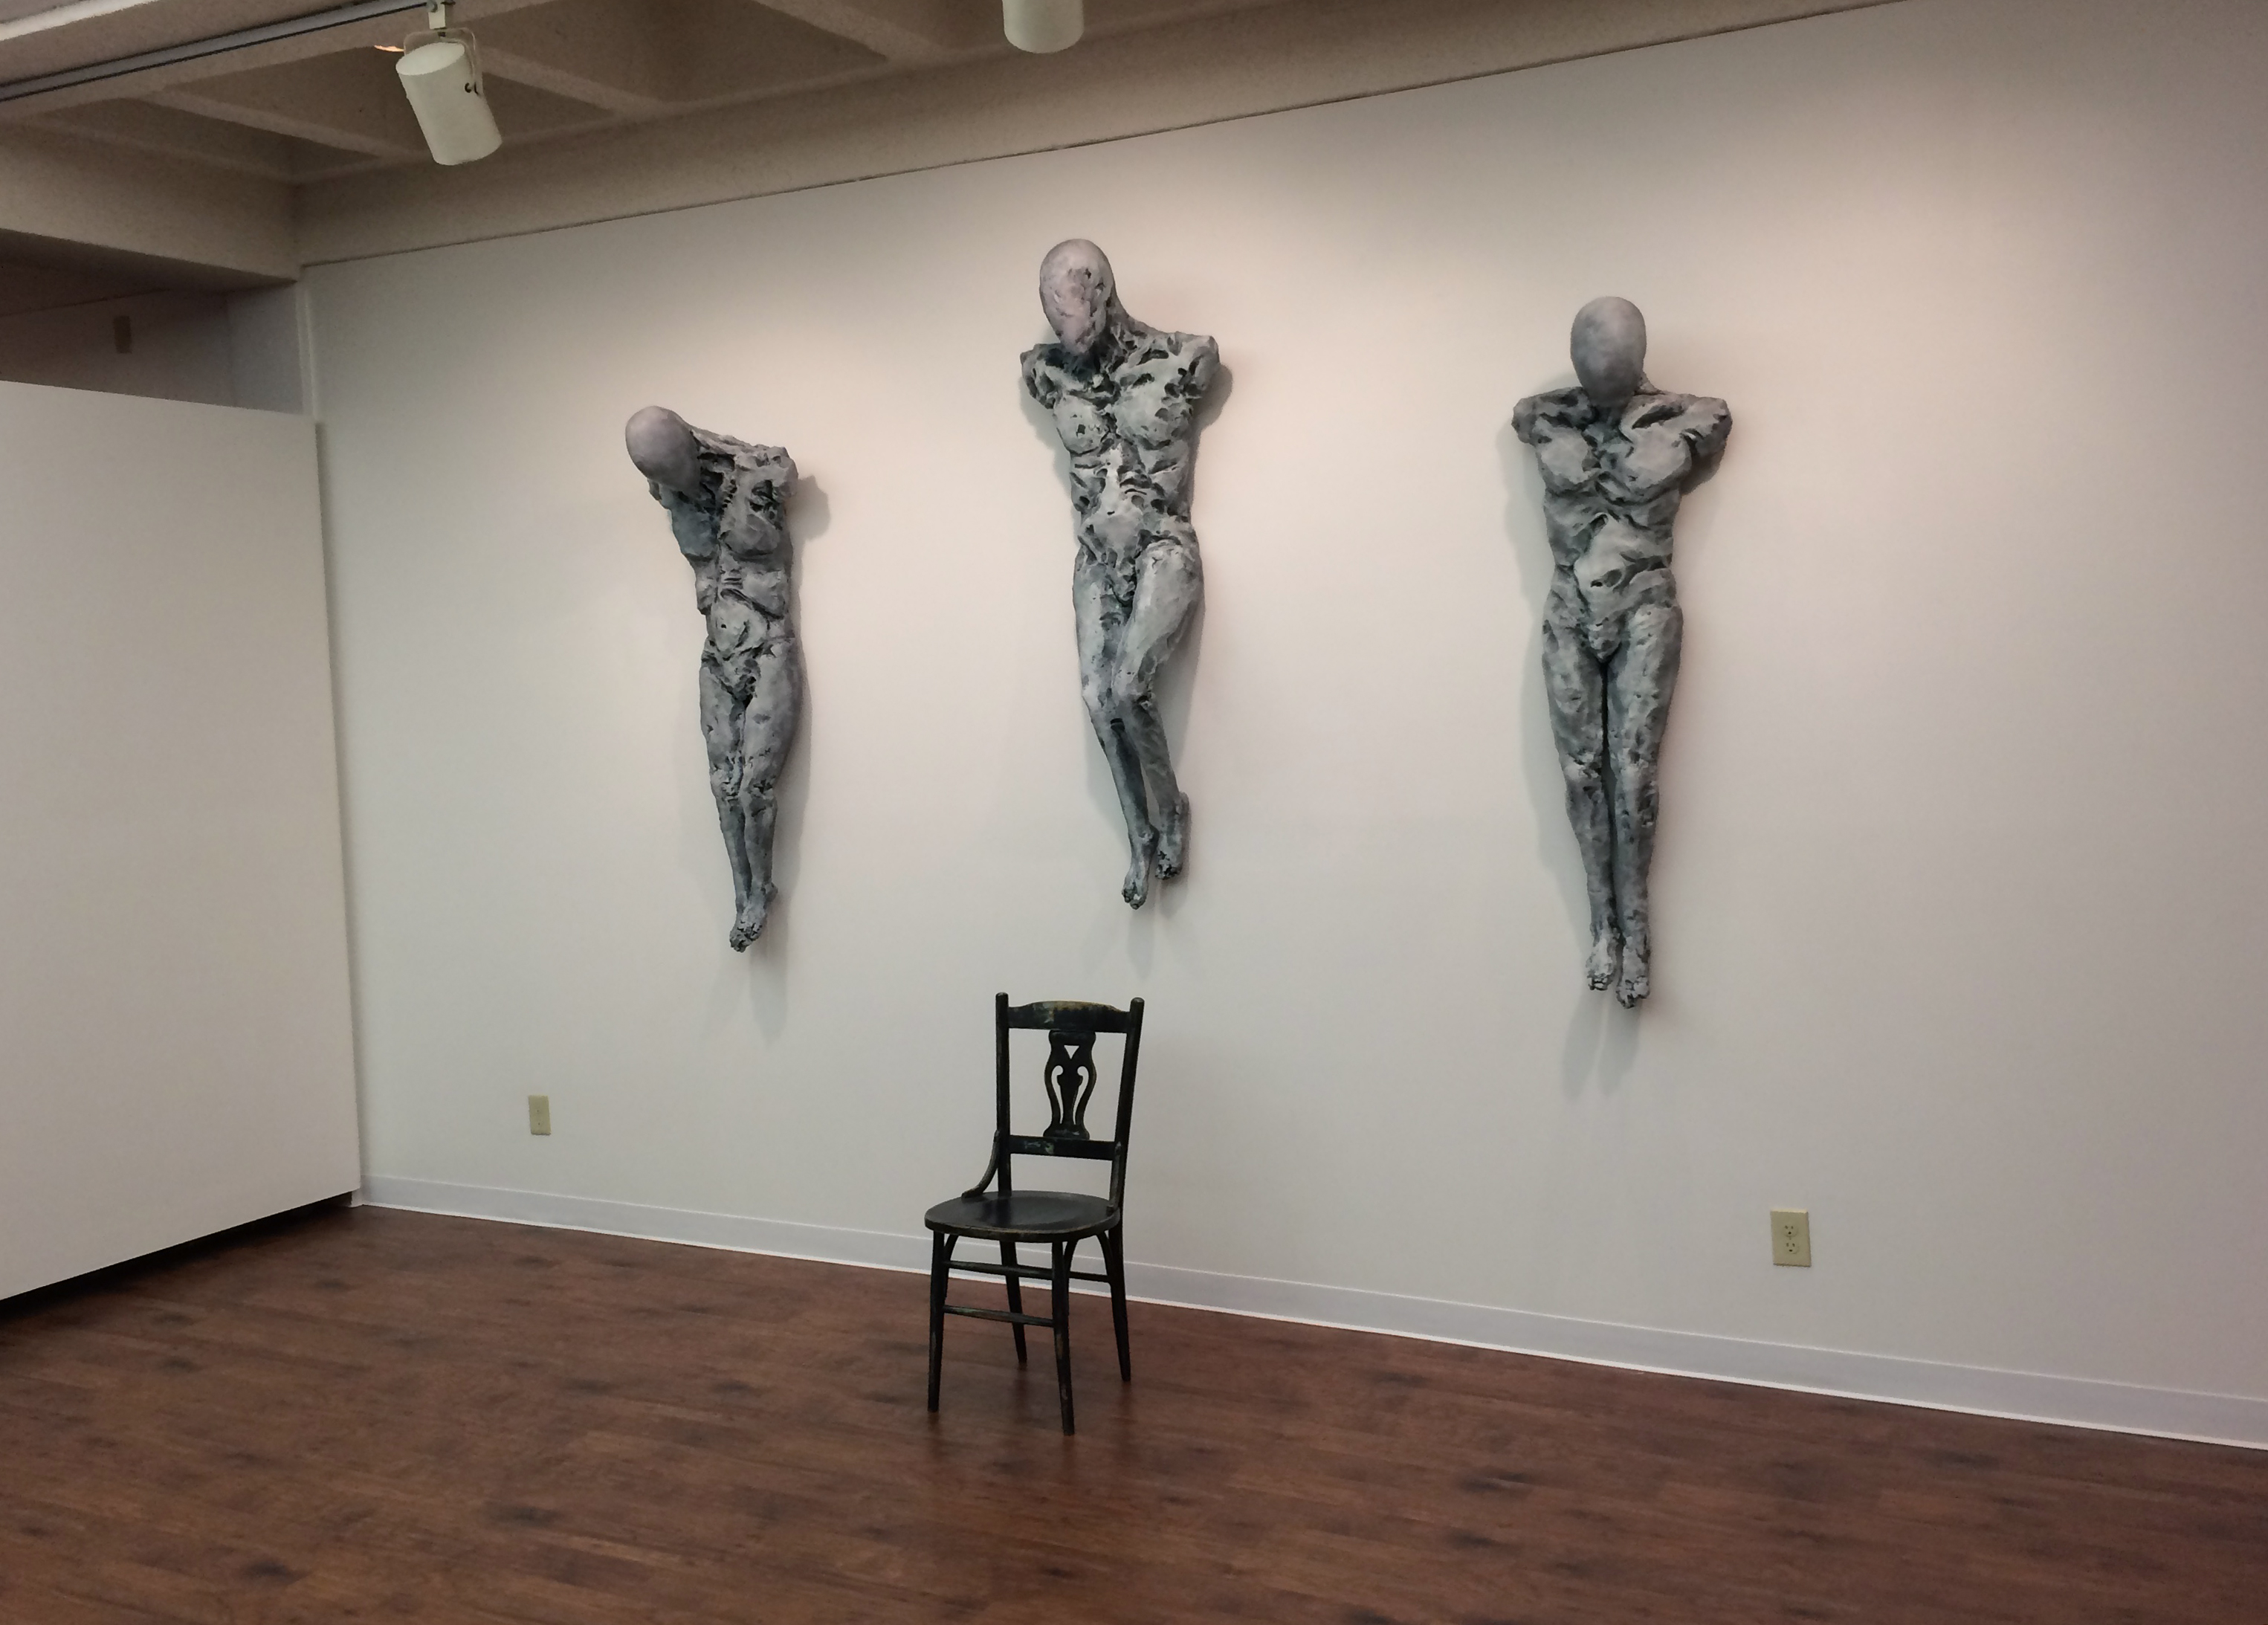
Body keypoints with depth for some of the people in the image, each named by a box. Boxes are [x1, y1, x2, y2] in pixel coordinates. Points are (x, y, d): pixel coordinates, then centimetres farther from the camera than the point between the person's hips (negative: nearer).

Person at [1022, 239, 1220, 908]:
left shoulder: (1183, 358, -10)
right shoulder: (1049, 372, 0)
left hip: (1164, 549, -4)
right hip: (1096, 560, 4)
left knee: (1128, 683, -23)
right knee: (1099, 699, -6)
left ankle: (1170, 808, -1)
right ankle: (1142, 838, 7)